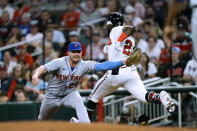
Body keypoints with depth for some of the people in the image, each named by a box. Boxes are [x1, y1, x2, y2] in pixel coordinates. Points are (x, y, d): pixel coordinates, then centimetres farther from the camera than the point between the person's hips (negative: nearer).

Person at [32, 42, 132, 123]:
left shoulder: (84, 65, -19)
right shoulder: (59, 62, -25)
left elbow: (103, 66, -29)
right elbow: (42, 68, -33)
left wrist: (122, 62, -42)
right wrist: (36, 75, -57)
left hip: (70, 94, 1)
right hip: (52, 96, -1)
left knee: (80, 104, -31)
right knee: (43, 119, 16)